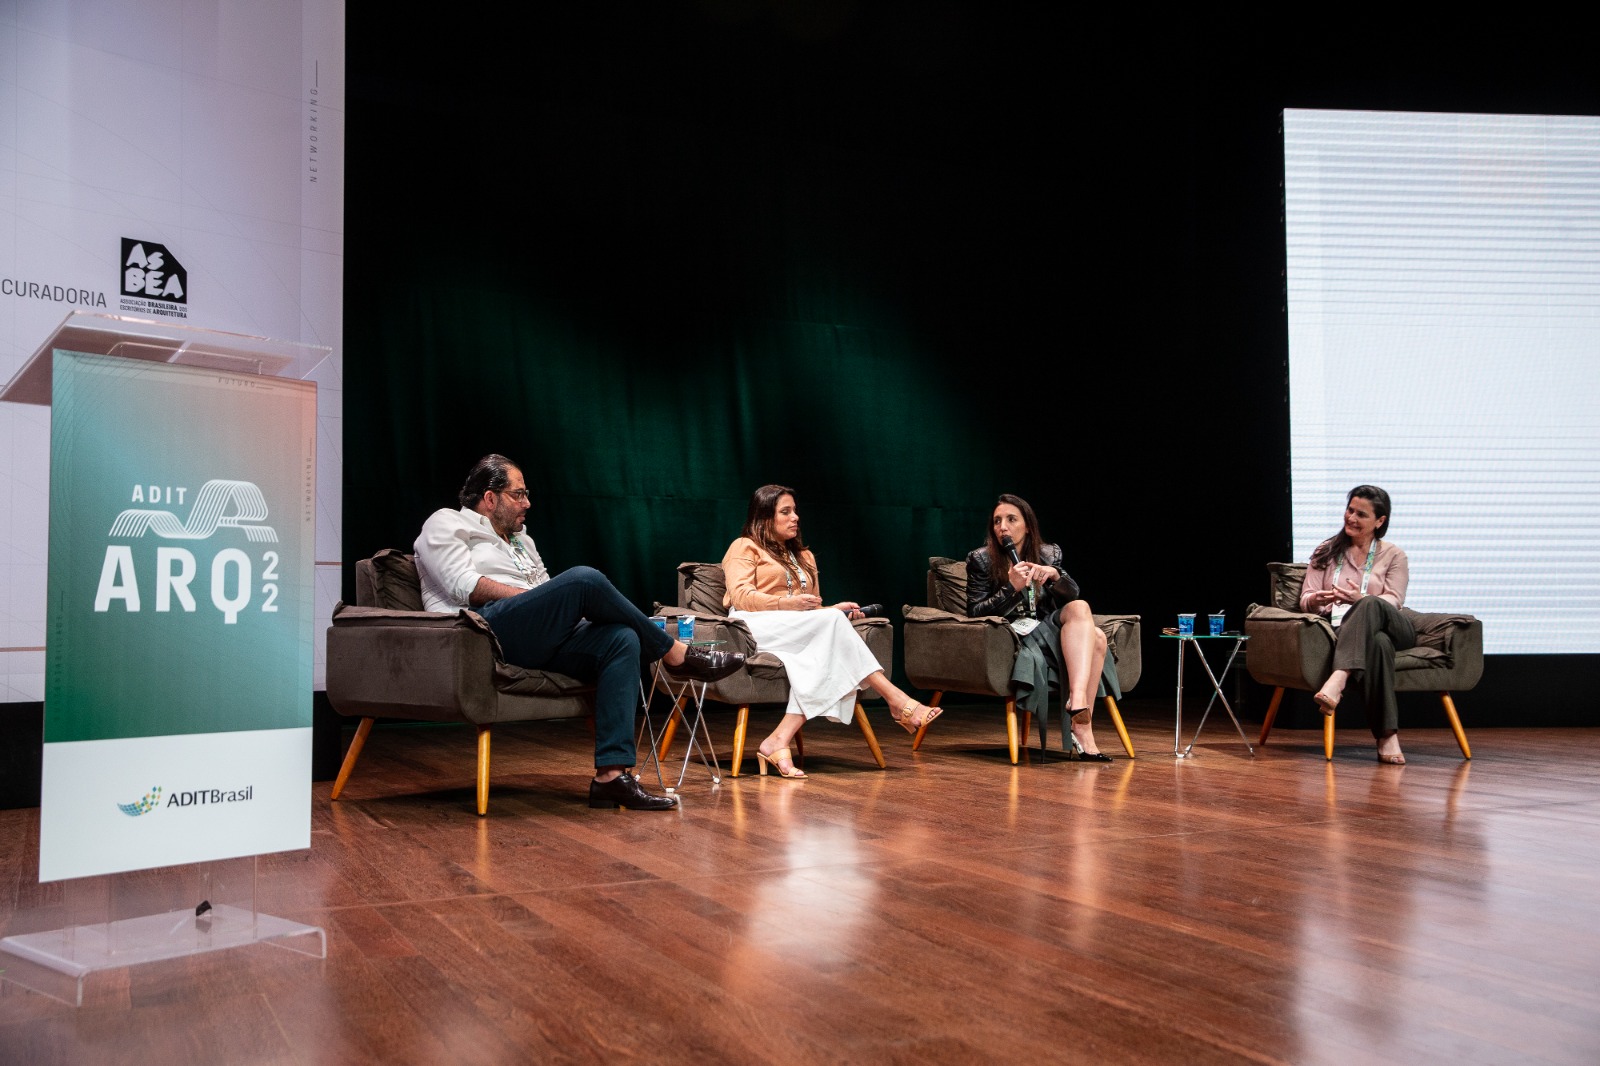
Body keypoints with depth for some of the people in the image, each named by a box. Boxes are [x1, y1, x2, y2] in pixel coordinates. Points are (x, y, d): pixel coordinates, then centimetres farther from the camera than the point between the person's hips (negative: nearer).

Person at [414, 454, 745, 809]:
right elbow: (465, 587, -6)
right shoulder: (446, 523, 12)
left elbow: (549, 598, 25)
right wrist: (528, 596, -8)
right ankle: (677, 654, -12)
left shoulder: (521, 540, 35)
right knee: (585, 579, -27)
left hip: (538, 643, 8)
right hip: (483, 631, -8)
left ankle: (611, 774, -33)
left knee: (622, 639, -22)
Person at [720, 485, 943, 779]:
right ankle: (896, 700, -36)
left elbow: (813, 607, 26)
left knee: (823, 658, -32)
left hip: (804, 630, 6)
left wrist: (832, 610, 2)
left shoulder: (804, 556, 30)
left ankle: (779, 742, -45)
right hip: (755, 627, -6)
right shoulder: (745, 547, 10)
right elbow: (741, 597, -6)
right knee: (831, 621, -31)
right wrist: (788, 604, -20)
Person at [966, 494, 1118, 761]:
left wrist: (1055, 575, -18)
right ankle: (1081, 732, -35)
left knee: (1088, 623, -28)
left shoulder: (1049, 553, 10)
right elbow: (975, 612, -8)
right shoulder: (981, 559, -1)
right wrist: (1012, 588, -23)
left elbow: (1073, 595, 4)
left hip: (1046, 629, 5)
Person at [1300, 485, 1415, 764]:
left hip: (1396, 627, 0)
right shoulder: (1326, 552, 19)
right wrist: (1317, 600, -17)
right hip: (1344, 630, 0)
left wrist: (1360, 599, -23)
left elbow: (1393, 600, 0)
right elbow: (1305, 600, 10)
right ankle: (1387, 737, -45)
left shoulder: (1393, 555, 15)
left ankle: (1337, 680, -55)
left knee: (1370, 604, -38)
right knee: (1377, 643, -39)